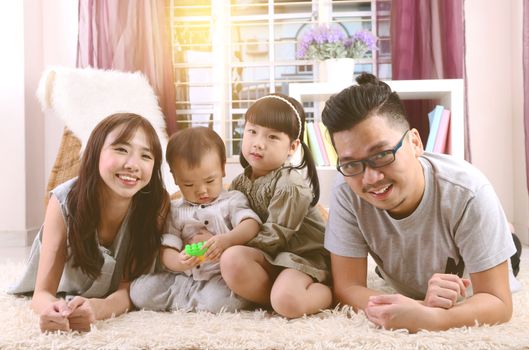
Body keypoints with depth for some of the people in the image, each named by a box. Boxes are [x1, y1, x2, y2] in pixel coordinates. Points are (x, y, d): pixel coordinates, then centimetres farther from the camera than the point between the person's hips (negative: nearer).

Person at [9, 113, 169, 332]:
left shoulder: (156, 204, -36)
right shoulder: (65, 201, -36)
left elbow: (128, 288, -30)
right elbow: (42, 292, -34)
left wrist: (97, 309, -54)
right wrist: (52, 309, -60)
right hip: (65, 291, -2)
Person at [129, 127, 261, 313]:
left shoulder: (232, 200, 7)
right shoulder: (175, 210, 12)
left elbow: (251, 225, -10)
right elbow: (166, 250, 4)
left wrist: (226, 240, -31)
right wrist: (180, 262, -21)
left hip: (222, 277, -2)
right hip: (183, 276, 2)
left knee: (220, 299, -35)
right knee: (139, 291, -18)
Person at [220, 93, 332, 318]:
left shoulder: (291, 184, -14)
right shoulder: (240, 182, 9)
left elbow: (276, 235, -16)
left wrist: (232, 247, -17)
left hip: (304, 254, -5)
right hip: (271, 258, 5)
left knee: (287, 303, -34)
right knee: (230, 261, -27)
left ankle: (328, 292, -3)